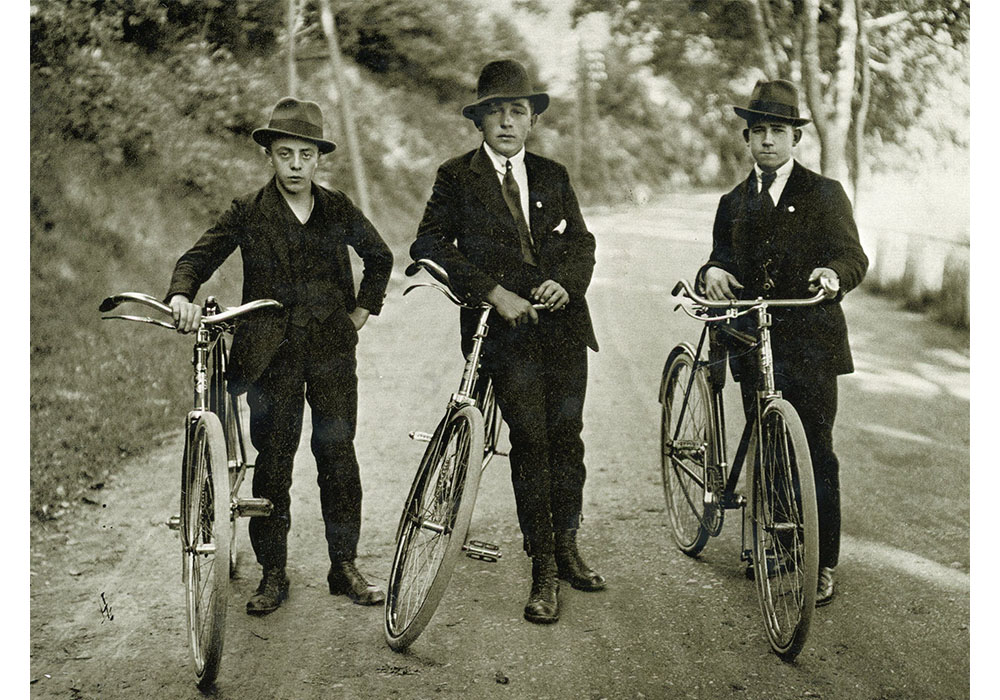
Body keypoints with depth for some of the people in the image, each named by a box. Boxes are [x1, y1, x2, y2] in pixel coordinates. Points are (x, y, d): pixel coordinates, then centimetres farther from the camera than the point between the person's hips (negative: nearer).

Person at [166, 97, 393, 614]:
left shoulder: (338, 210, 7)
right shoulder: (248, 212, 2)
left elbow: (379, 256, 21)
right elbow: (199, 256, -6)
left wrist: (363, 310, 12)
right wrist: (181, 296, -26)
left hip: (331, 346, 1)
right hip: (271, 352, -1)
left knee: (337, 454, 2)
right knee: (273, 460, 1)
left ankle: (345, 566, 14)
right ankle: (272, 575, 11)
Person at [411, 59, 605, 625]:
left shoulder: (553, 176, 15)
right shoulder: (457, 178, 4)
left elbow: (582, 242, 11)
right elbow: (430, 245, -6)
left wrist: (566, 280, -11)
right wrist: (492, 291, -14)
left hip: (563, 321, 4)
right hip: (506, 325, -3)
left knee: (567, 436, 6)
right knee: (529, 440, -8)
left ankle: (567, 549, 24)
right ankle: (543, 572, 2)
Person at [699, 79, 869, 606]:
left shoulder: (824, 195, 4)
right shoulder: (734, 203, 17)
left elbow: (853, 256, -5)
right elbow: (722, 258, 12)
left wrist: (833, 273, -29)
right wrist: (712, 272, -13)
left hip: (811, 344, -3)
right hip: (754, 345, 4)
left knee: (816, 454, -4)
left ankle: (822, 565, 4)